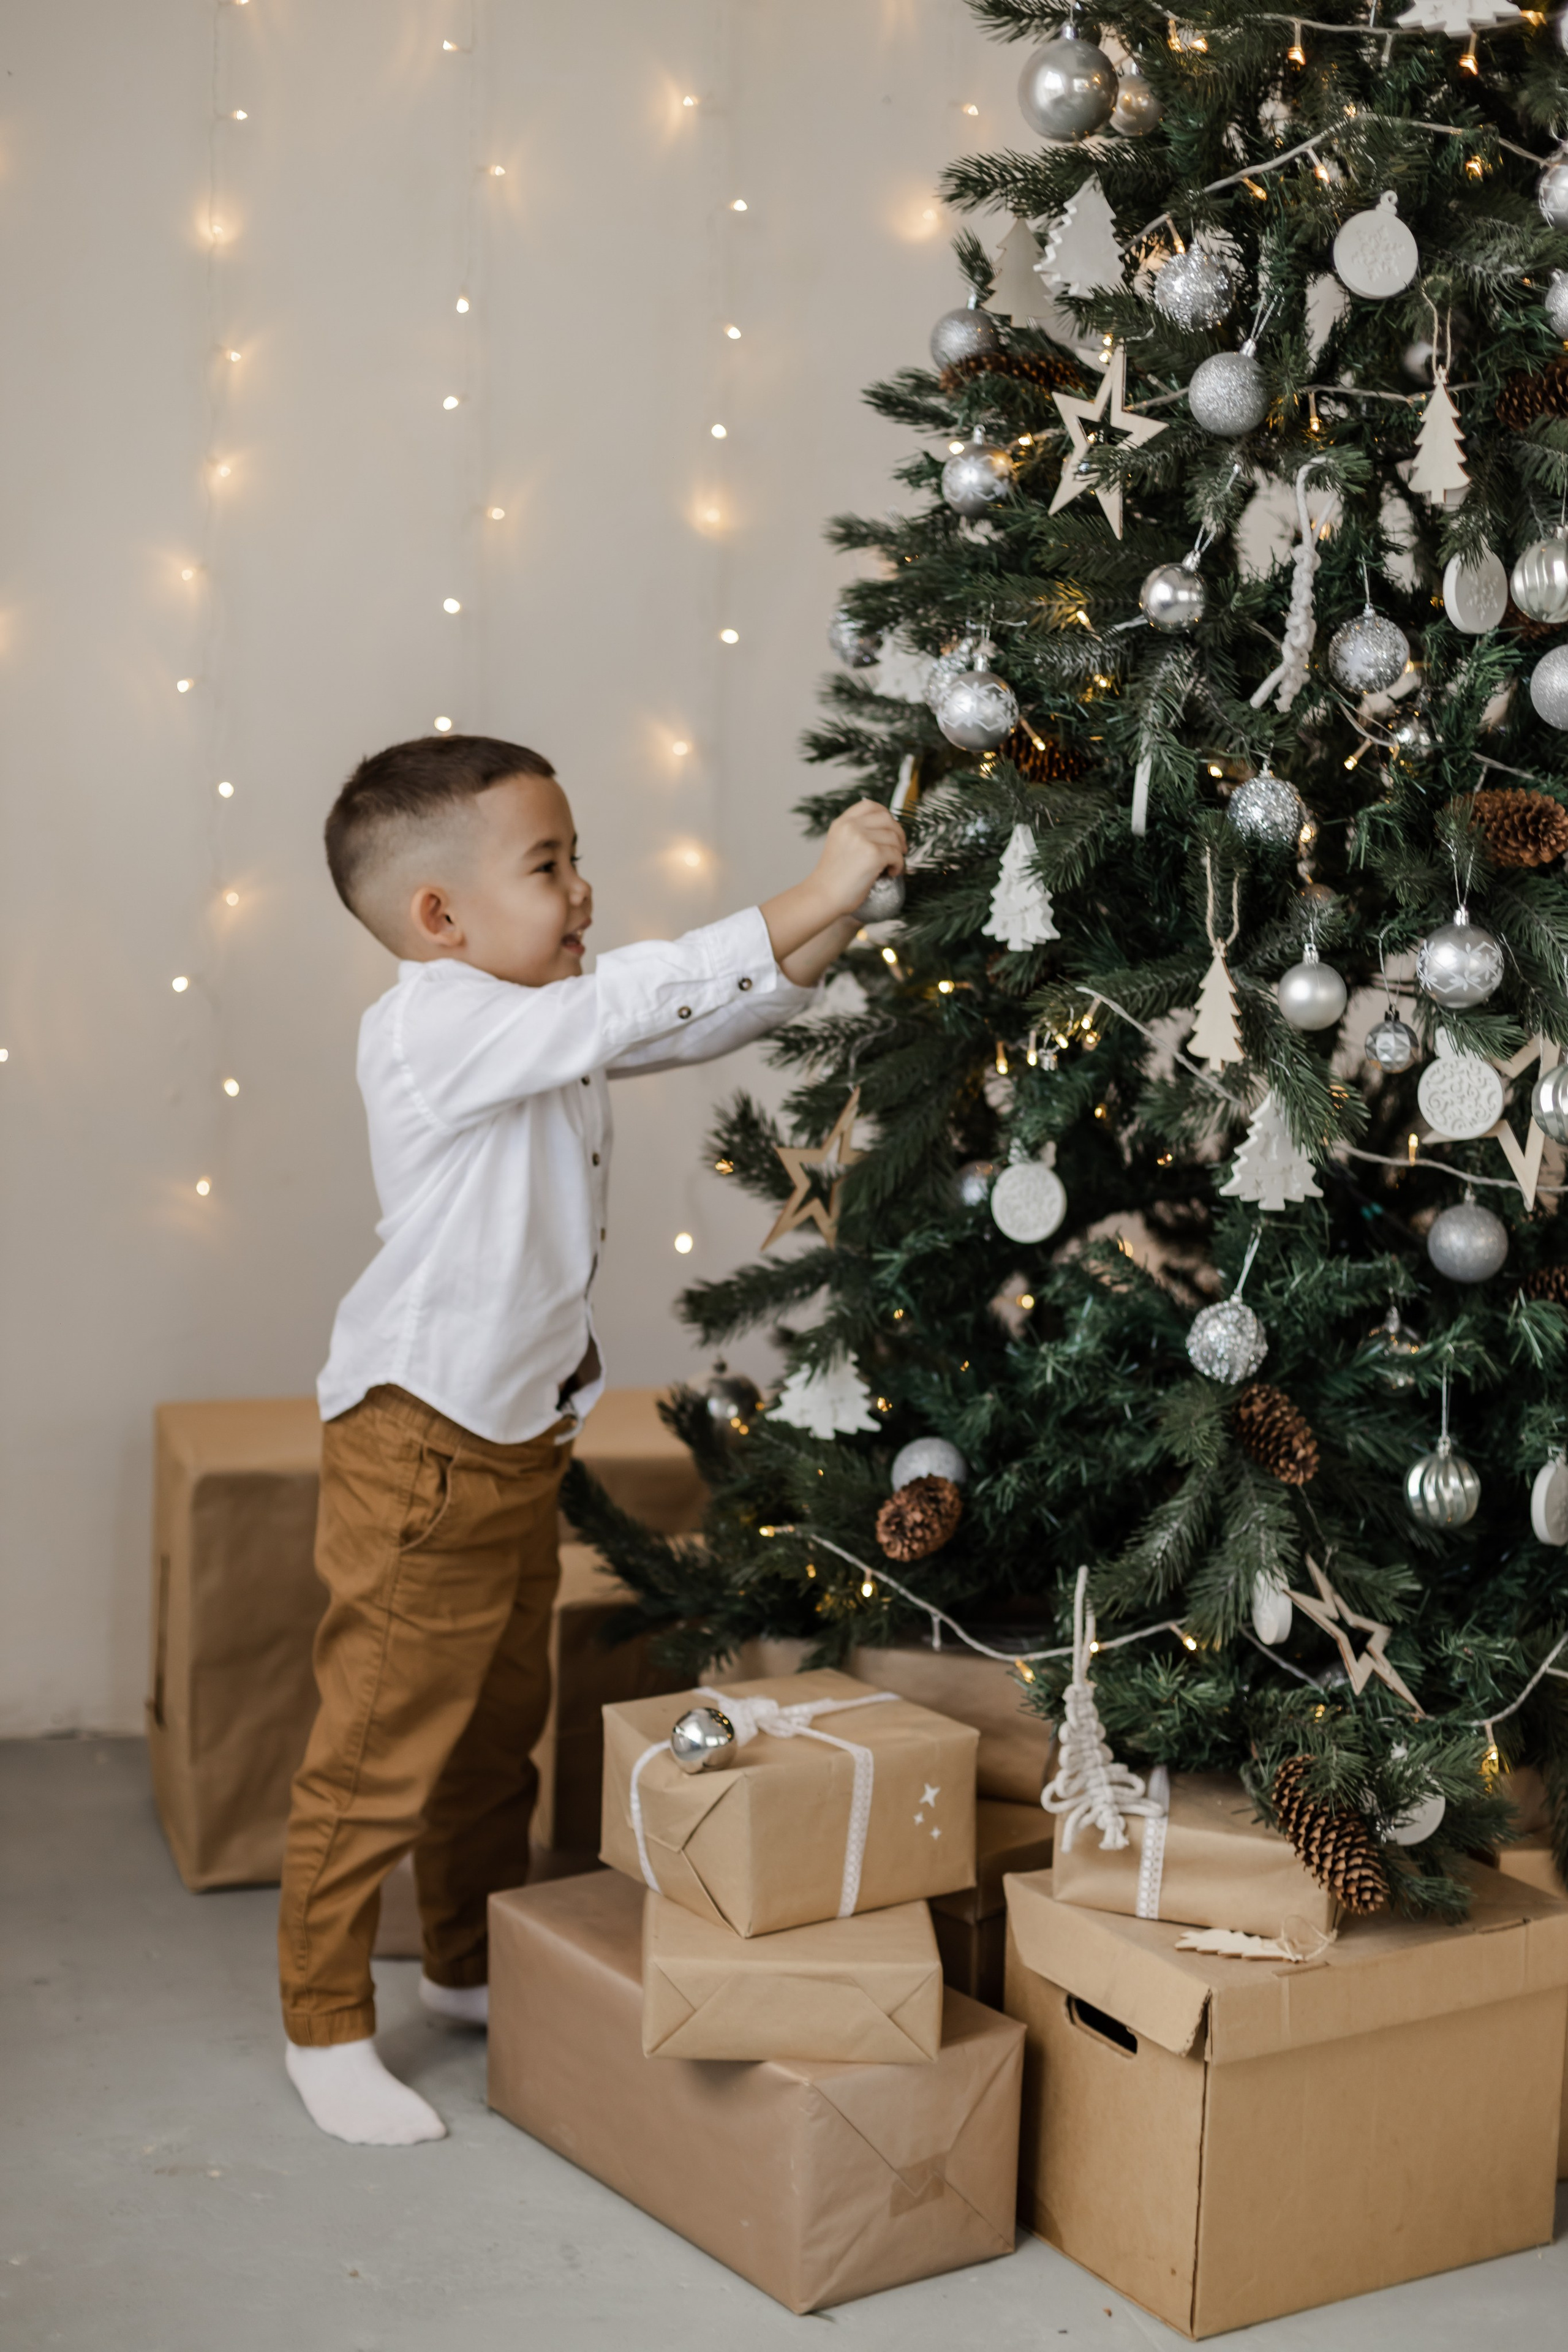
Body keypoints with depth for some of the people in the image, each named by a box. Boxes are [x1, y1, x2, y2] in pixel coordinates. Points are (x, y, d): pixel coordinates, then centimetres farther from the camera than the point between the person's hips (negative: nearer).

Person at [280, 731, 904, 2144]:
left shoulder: (551, 1025, 8)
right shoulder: (433, 1027, -21)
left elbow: (710, 1019, 11)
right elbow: (636, 1003, -32)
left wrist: (832, 919, -5)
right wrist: (807, 900, -31)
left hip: (520, 1438, 9)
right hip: (420, 1448, -9)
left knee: (501, 1726, 21)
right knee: (382, 1747, 2)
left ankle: (473, 1969, 39)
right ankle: (328, 2026, 17)